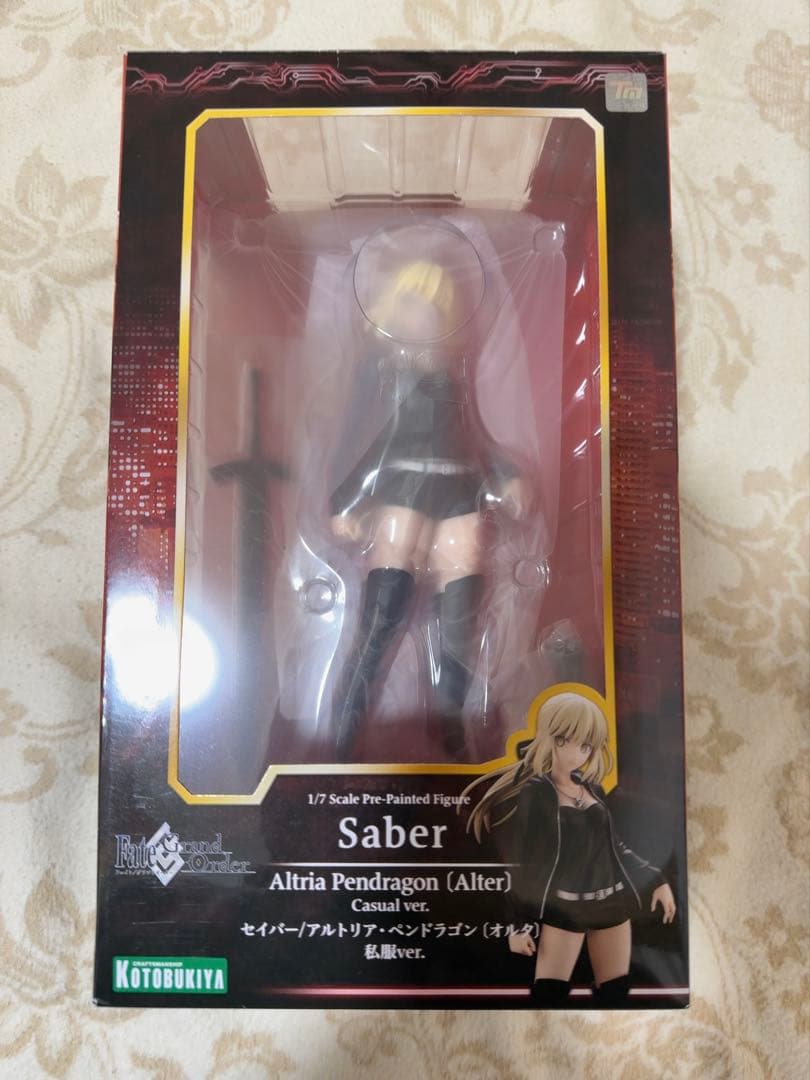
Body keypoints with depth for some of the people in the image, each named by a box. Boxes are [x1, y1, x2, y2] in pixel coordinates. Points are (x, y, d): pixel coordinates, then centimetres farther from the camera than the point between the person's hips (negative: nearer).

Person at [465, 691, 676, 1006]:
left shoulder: (591, 788, 7)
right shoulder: (533, 792, -9)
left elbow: (613, 846, 15)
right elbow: (525, 862, -7)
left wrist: (655, 880, 8)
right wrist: (517, 924, -6)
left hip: (612, 902, 6)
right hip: (563, 907, -5)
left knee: (615, 993, 10)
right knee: (549, 996, -10)